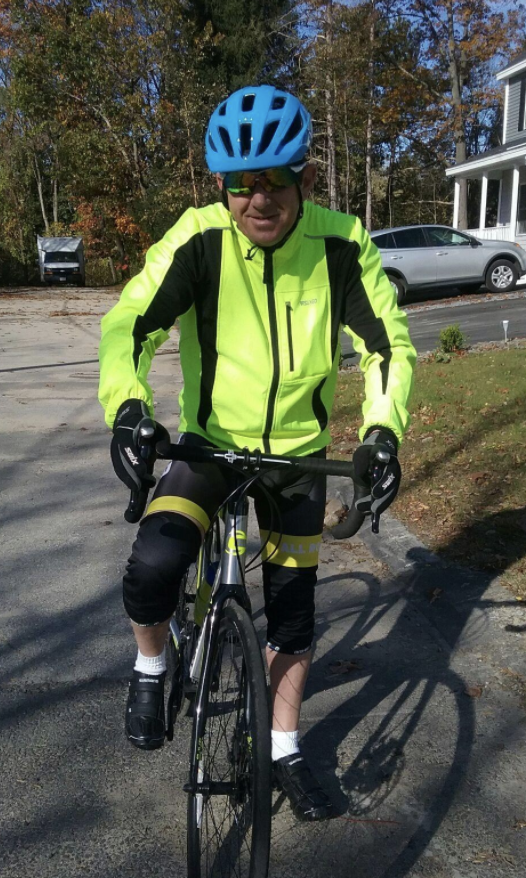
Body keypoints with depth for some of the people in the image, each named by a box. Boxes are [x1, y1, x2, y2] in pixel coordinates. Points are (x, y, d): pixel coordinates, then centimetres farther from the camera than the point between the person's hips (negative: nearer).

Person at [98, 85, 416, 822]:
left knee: (293, 606, 9)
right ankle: (151, 670, 13)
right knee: (152, 567, -23)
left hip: (299, 450, 2)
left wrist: (382, 431, -27)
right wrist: (127, 405, -40)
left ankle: (286, 752, 32)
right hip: (211, 439, -1)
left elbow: (391, 343, -12)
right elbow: (129, 323, -22)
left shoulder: (341, 245, -16)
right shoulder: (200, 239, -20)